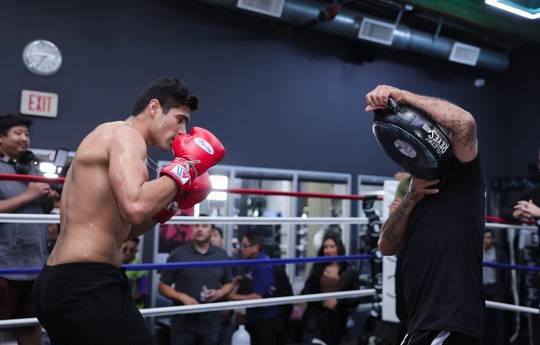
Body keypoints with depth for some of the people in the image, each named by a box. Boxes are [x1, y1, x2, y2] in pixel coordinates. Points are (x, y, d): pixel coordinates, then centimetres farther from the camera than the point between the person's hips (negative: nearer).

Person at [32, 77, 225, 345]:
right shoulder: (126, 134, -9)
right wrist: (185, 167, -15)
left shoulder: (110, 137, 20)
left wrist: (169, 205, 10)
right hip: (86, 286, -11)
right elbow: (136, 207, -29)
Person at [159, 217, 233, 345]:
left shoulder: (221, 255, 7)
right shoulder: (178, 254, -2)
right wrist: (182, 297, -16)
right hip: (183, 324, -2)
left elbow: (229, 283, 16)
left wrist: (219, 293, -6)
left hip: (211, 324, 3)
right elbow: (163, 286, 0)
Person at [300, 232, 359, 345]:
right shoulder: (317, 268, 7)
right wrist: (322, 301, -13)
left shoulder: (350, 272, 2)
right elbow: (306, 293, 3)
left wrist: (338, 302, -16)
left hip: (336, 322, 0)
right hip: (315, 320, 0)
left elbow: (355, 299, 0)